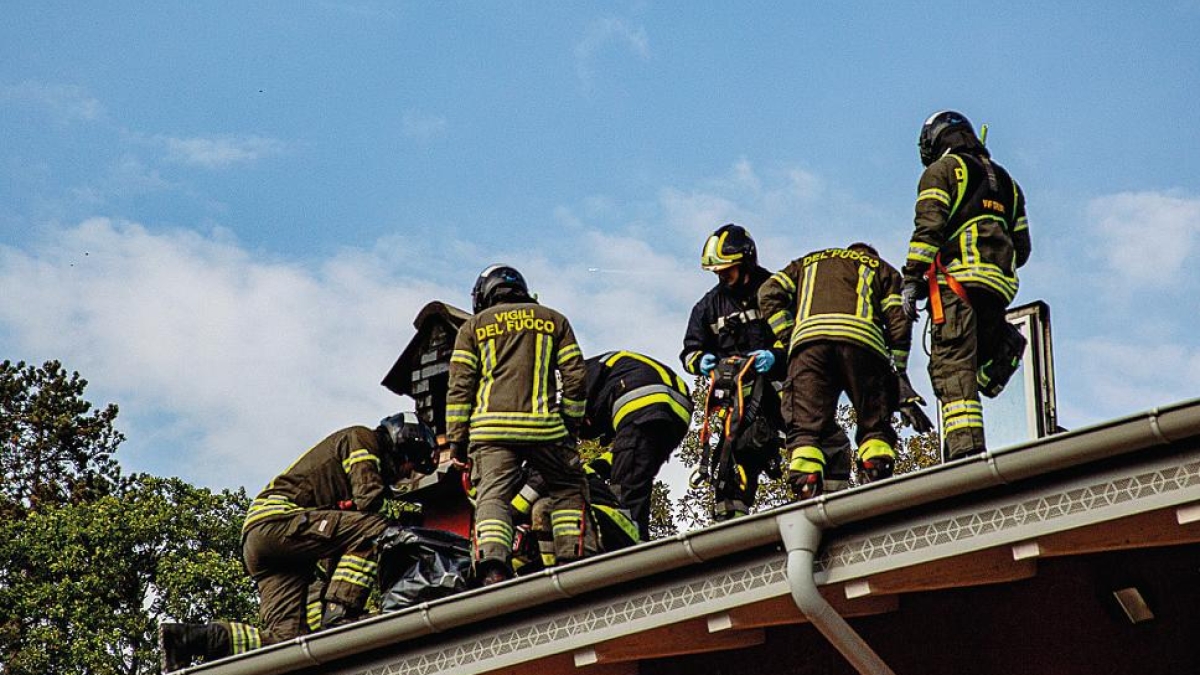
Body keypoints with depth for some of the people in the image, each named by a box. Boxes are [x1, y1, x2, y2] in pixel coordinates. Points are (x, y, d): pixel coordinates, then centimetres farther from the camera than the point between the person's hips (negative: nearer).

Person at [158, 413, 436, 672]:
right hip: (276, 519, -9)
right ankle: (337, 616, -30)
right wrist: (408, 511, 4)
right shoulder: (360, 438, 9)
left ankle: (189, 636, -8)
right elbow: (370, 499, -8)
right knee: (372, 527, -23)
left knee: (287, 637, -8)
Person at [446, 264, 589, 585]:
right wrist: (571, 423, 19)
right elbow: (576, 377, 12)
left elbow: (460, 386, 8)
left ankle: (492, 565, -28)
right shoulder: (553, 320, 20)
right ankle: (571, 561, 4)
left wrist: (456, 438, 8)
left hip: (492, 426, 0)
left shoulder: (474, 326, 17)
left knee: (493, 496, -6)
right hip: (544, 425, 0)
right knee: (568, 489, 17)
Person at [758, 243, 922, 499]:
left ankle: (806, 493, -23)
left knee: (806, 427, -3)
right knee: (875, 427, 8)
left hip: (809, 335, 1)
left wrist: (789, 337, 17)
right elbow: (899, 320, 17)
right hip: (864, 339, -1)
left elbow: (769, 293, 19)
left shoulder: (807, 262, 37)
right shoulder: (882, 269, 33)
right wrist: (898, 372, 19)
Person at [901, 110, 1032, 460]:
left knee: (953, 366, -15)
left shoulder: (942, 170, 9)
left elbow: (928, 227, -7)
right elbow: (1022, 246, 24)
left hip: (958, 280, -7)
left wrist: (912, 279, -10)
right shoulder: (1005, 181, 30)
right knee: (975, 363, 14)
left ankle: (965, 448, -27)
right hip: (999, 285, 7)